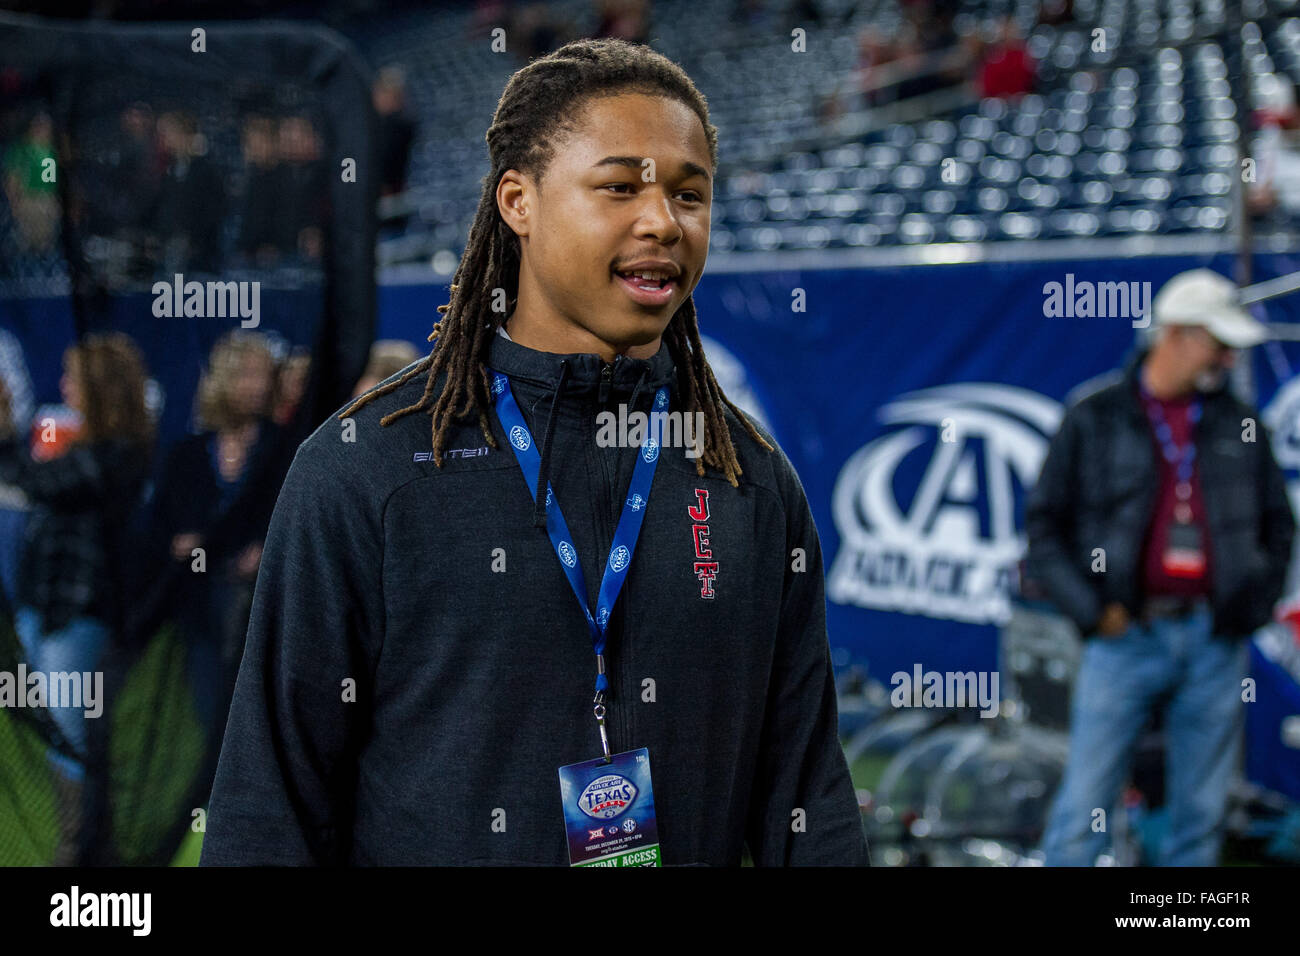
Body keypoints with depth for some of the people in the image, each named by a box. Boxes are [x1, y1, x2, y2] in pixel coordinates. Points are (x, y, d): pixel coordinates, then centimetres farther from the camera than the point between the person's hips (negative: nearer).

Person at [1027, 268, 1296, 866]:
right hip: (1126, 638, -3)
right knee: (1084, 809, -5)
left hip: (1214, 642, 3)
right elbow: (1043, 525, 2)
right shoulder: (1095, 415, 1)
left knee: (1200, 815, 6)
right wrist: (1091, 608, -7)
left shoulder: (1238, 424, 10)